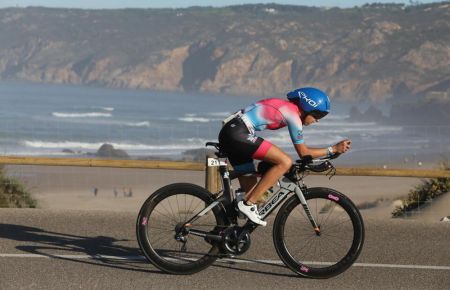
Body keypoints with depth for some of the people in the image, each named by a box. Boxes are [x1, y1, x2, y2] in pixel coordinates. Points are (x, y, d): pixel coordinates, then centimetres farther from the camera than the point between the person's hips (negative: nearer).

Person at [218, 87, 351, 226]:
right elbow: (303, 152, 1)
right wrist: (333, 149, 5)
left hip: (228, 133, 10)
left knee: (252, 191, 12)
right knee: (285, 162, -15)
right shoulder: (293, 114, -6)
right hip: (238, 134, -10)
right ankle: (248, 204, -13)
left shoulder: (283, 105, 20)